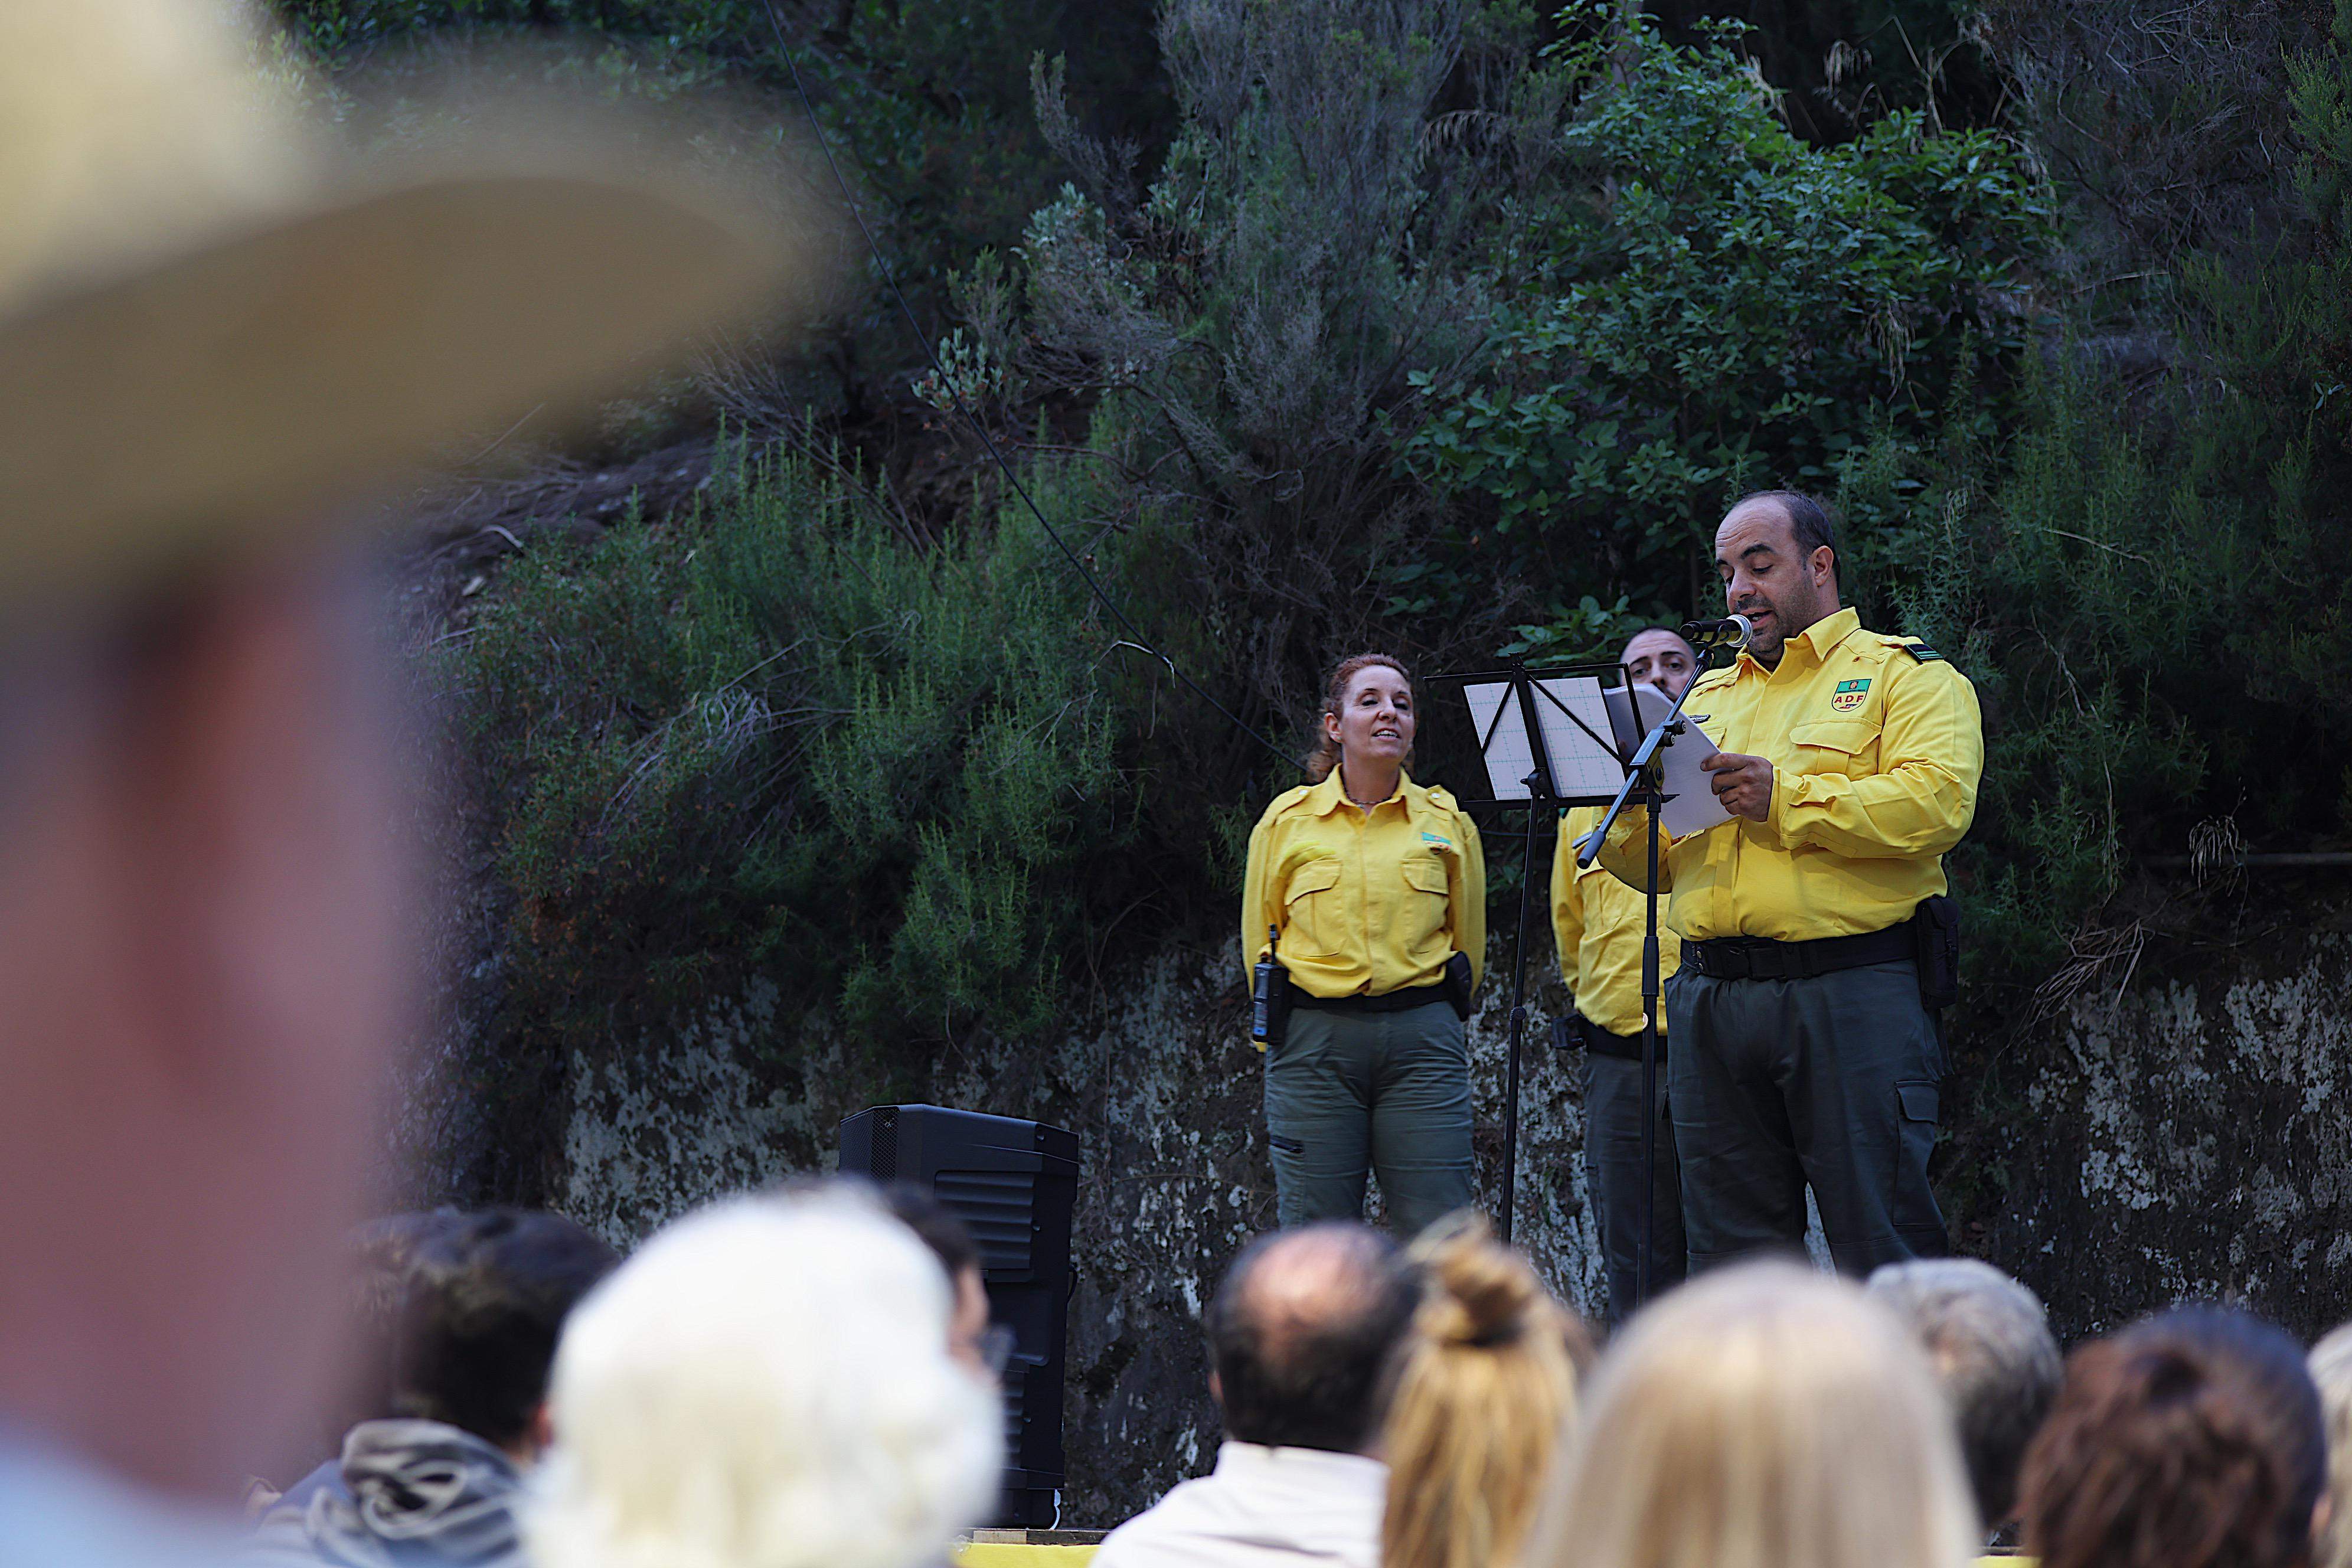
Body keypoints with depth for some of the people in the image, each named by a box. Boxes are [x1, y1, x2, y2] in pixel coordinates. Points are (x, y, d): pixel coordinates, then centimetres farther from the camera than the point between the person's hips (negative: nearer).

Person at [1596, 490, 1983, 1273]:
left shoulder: (1904, 674, 7)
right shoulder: (1709, 697, 25)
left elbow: (1934, 803, -11)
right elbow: (1651, 861, 21)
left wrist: (1786, 797, -16)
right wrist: (1629, 806, -1)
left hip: (1853, 996, -5)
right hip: (1712, 996, 6)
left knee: (1881, 1252, -7)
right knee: (1730, 1259, 5)